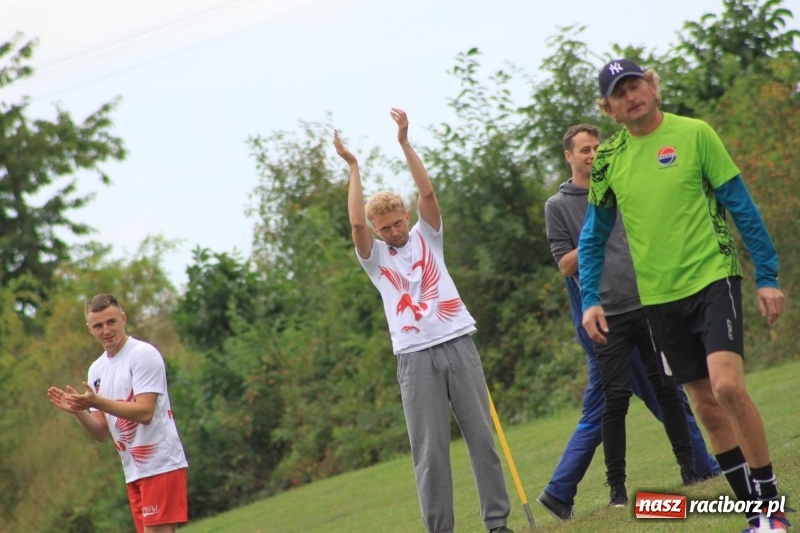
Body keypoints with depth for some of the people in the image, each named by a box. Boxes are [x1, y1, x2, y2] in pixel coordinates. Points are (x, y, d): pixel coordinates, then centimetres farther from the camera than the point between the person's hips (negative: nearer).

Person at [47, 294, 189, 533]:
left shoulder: (143, 354, -9)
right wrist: (78, 411, -7)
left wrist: (96, 402, -27)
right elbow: (101, 433, 12)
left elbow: (145, 412, -19)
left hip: (161, 466, -8)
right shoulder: (97, 369, 14)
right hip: (134, 472, 8)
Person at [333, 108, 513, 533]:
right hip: (416, 357, -1)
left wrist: (404, 143, -7)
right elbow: (356, 223, -9)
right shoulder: (375, 258, 9)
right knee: (429, 448, -3)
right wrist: (353, 168, -7)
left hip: (457, 344, 1)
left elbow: (428, 193, -2)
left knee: (481, 434, 2)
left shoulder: (426, 237, 13)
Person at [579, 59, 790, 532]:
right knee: (707, 407, 5)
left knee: (728, 385, -21)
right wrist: (590, 300, 5)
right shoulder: (608, 159, 5)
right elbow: (593, 236, 15)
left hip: (713, 279, -4)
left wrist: (768, 276, -4)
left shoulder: (694, 134, -5)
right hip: (659, 297, 4)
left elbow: (741, 205, -2)